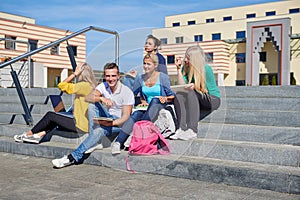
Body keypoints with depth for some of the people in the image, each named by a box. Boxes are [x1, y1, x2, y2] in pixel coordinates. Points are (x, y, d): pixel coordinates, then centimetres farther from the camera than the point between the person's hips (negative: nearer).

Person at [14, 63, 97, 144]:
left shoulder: (85, 85, -18)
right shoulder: (91, 85, 9)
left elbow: (61, 85, -15)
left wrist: (75, 73, -11)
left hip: (81, 125, -9)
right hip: (86, 123, 9)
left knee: (50, 116, 4)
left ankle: (27, 134, 19)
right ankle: (40, 134, 21)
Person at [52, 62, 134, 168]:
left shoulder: (127, 92, -14)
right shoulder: (103, 86, 1)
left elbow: (126, 117, -18)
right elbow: (87, 98, -15)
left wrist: (110, 123, -35)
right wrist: (102, 98, -35)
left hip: (119, 123, -5)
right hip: (107, 118, 5)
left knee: (99, 130, -33)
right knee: (92, 104, -21)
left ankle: (72, 158, -28)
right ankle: (94, 143, -24)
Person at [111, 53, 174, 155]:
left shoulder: (163, 77, 0)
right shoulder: (140, 79, 9)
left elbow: (172, 96, 2)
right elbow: (132, 94, 21)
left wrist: (166, 99, -19)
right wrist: (143, 102, 3)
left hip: (160, 106, -2)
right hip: (147, 107, 3)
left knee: (155, 100, -36)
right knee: (135, 115, -29)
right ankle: (118, 143, -40)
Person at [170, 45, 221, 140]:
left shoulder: (206, 69, -12)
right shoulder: (185, 68, 3)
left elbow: (210, 91, -10)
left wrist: (195, 86, -18)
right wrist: (179, 69, -9)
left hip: (212, 100, -5)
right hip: (196, 100, 5)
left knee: (191, 93, -34)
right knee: (179, 95, -25)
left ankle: (192, 130, -42)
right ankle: (182, 128, -39)